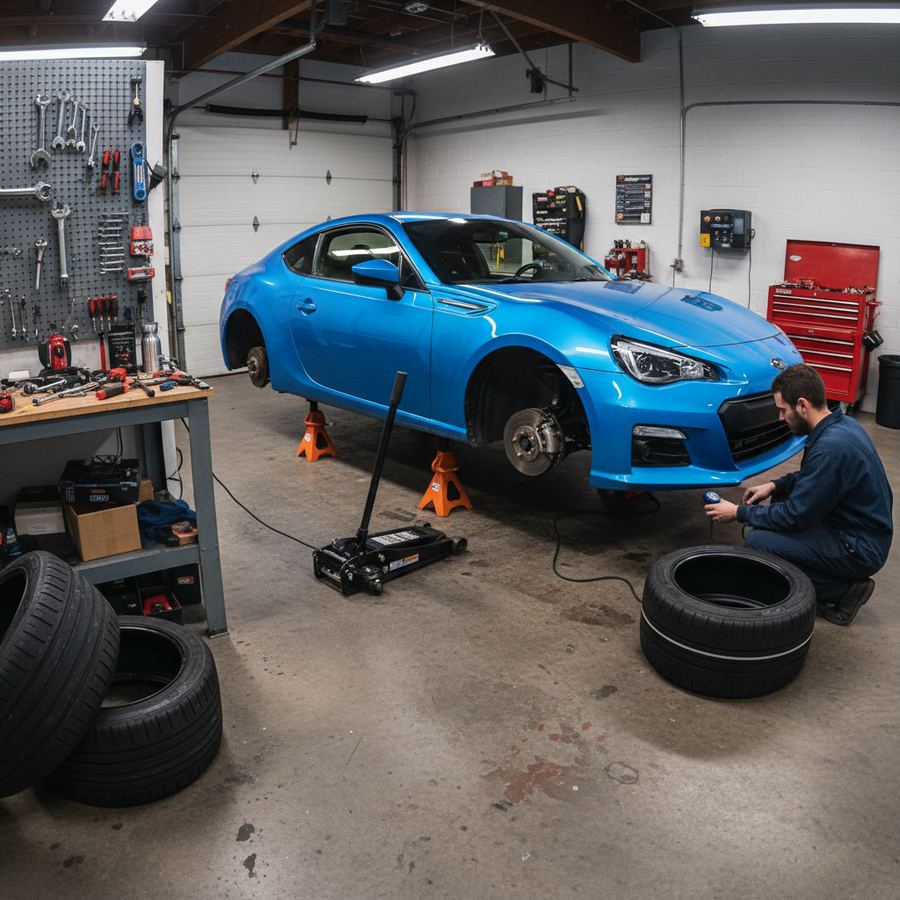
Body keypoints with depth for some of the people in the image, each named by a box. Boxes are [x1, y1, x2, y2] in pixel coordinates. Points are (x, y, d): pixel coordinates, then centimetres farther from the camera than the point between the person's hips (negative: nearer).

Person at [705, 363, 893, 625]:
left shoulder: (831, 446, -27)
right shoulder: (842, 424, 3)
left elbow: (796, 516, -21)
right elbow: (813, 476, 21)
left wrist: (739, 513, -9)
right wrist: (775, 485, 7)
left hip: (859, 550, -10)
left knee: (756, 543, -18)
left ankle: (843, 590, -4)